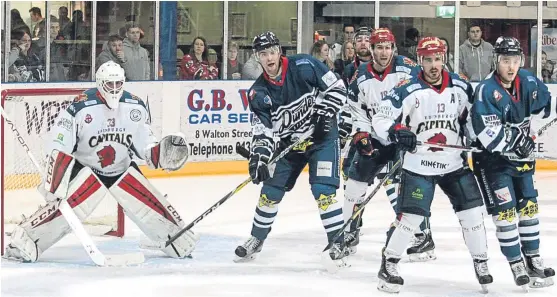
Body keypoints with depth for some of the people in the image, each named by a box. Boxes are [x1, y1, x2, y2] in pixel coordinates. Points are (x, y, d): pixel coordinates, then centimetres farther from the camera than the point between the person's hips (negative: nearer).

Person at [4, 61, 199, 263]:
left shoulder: (136, 108, -8)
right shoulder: (81, 108, -22)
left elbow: (144, 144, 4)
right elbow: (58, 147, -20)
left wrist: (160, 154, -17)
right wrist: (53, 182, -25)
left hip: (122, 169, 4)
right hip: (85, 168, -4)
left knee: (151, 204, -2)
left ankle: (179, 242, 19)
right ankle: (23, 241, -19)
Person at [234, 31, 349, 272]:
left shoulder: (304, 66, -19)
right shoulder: (258, 93, -9)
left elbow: (337, 88, -13)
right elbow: (262, 130, -10)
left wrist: (324, 114, -23)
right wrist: (259, 157, -26)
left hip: (322, 136, -5)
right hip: (290, 143, 5)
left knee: (323, 190, -17)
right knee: (270, 191, 8)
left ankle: (339, 244, -7)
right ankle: (257, 239, 27)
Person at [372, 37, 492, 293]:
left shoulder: (461, 87, -2)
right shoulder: (407, 91, -14)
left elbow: (470, 116, 16)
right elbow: (380, 119, -15)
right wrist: (396, 131, -32)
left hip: (454, 164, 4)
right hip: (418, 165, -4)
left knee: (472, 212, 2)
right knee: (409, 217, -8)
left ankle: (481, 263, 19)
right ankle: (388, 265, 8)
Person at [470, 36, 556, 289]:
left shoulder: (528, 82, -6)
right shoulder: (486, 91, -25)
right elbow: (487, 132, -32)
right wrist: (516, 139, -31)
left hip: (520, 156, 6)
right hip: (492, 158, -6)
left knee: (528, 206, 12)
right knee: (505, 211, -8)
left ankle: (533, 261, 24)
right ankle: (517, 265, 3)